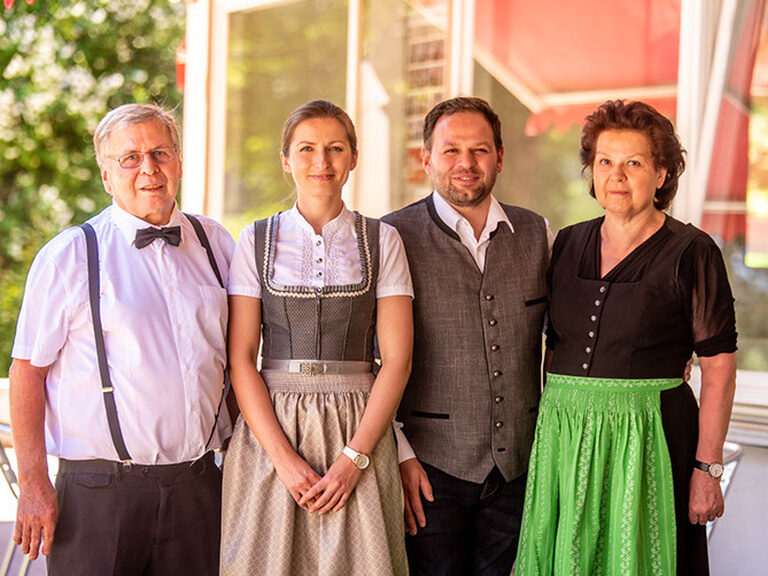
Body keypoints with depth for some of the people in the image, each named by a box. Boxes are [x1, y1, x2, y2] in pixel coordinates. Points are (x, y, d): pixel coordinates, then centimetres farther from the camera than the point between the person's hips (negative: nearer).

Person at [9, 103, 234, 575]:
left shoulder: (215, 243, 10)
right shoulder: (68, 257, -2)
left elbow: (239, 360, 16)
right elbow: (27, 373, -3)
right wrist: (34, 486, -9)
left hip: (198, 487, 4)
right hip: (100, 492, -3)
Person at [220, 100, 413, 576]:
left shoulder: (381, 241, 5)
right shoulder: (257, 241, 5)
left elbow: (397, 360, 0)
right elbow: (240, 360, -1)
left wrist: (353, 458, -10)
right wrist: (285, 459, -11)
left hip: (361, 432, 0)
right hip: (270, 430, 0)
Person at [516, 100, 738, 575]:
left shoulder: (691, 252, -6)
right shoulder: (568, 244, 9)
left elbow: (718, 366, -8)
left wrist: (708, 468, -12)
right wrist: (544, 434, 10)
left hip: (647, 439, -4)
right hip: (561, 438, 5)